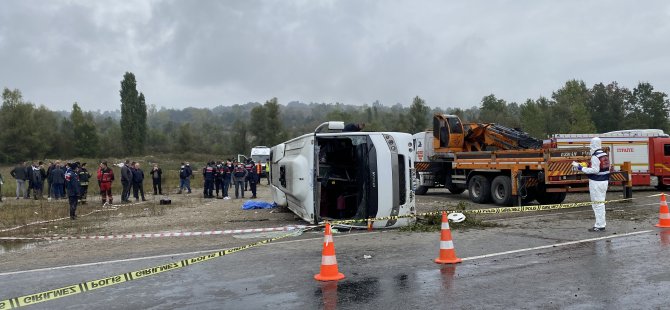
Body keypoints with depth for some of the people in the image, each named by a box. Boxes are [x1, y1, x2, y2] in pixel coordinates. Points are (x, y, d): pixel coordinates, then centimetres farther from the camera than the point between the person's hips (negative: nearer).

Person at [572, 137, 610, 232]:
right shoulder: (605, 155, 11)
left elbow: (595, 170, -22)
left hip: (596, 183, -10)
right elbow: (607, 168, 16)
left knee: (597, 203, -5)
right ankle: (600, 224, 22)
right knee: (601, 203, 15)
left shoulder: (595, 157, -19)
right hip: (604, 181, 10)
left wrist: (581, 168, -20)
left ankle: (599, 226, -2)